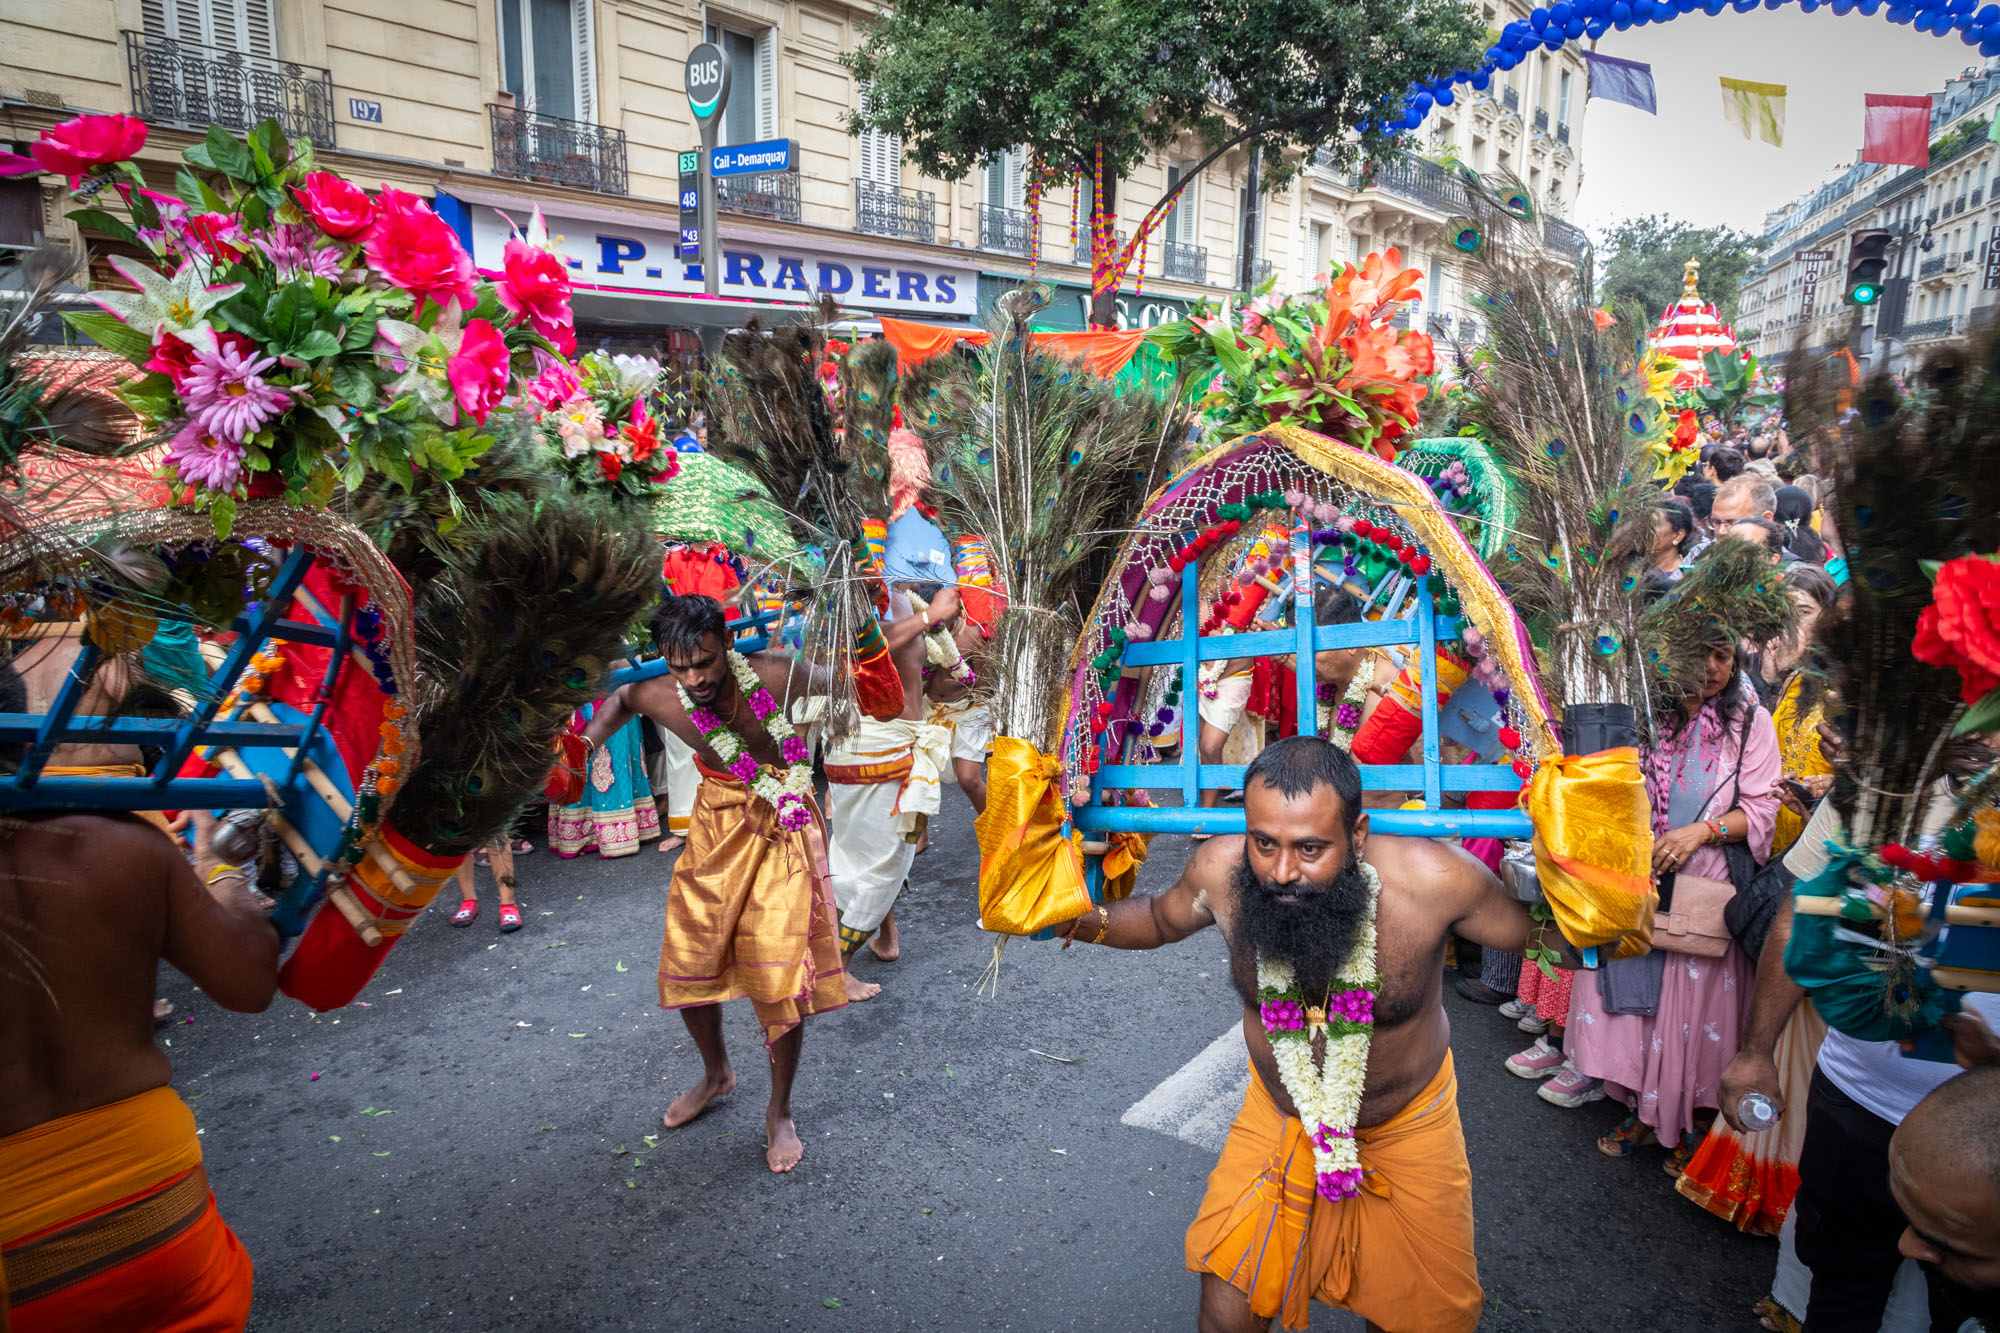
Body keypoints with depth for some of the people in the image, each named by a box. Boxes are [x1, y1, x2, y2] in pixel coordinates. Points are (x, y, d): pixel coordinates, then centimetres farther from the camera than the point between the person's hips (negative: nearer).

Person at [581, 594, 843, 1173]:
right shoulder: (658, 696, -16)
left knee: (781, 973, -5)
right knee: (688, 964, 10)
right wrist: (584, 744, -5)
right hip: (715, 825, 3)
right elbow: (622, 699, 10)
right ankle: (716, 1073, 41)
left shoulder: (776, 675, -25)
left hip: (782, 827, -3)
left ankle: (780, 1113, 18)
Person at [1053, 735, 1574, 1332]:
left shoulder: (1431, 879, -32)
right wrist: (1081, 921, -21)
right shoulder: (1221, 869, -26)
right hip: (1277, 1115, 1)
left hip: (1408, 1126, -1)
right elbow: (1160, 919, -3)